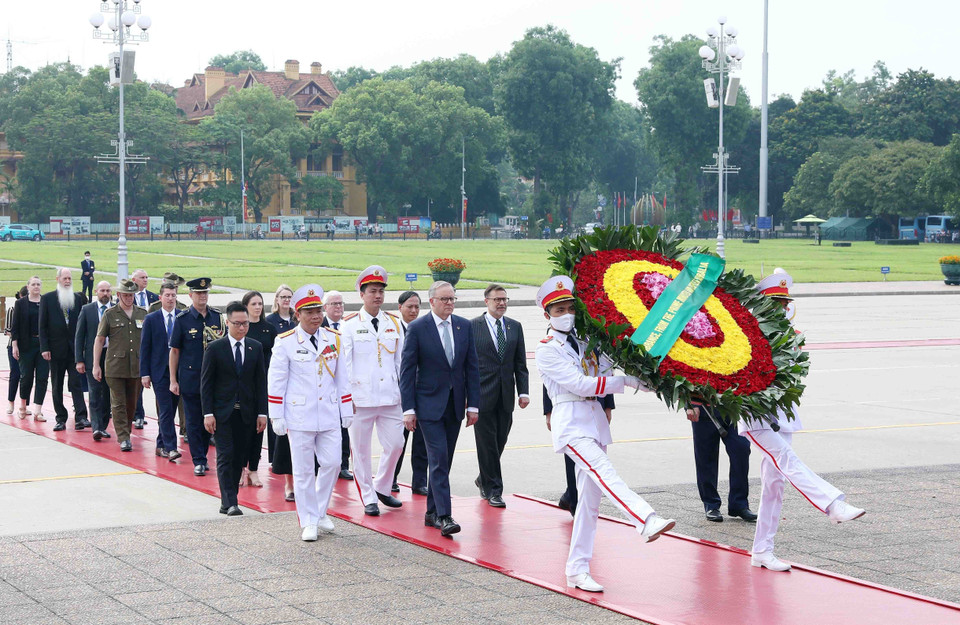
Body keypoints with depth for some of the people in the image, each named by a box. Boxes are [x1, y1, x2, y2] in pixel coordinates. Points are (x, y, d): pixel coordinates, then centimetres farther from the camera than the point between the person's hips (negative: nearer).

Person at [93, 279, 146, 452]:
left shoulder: (143, 314, 10)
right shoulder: (110, 314, 2)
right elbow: (99, 340, 4)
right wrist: (96, 366, -1)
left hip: (137, 367, 3)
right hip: (115, 366, -3)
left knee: (132, 404, 9)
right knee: (118, 404, -5)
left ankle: (124, 434, 24)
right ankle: (123, 439, -5)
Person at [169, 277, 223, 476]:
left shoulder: (217, 317, 6)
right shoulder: (182, 319, -3)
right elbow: (174, 350, -1)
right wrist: (173, 380, -3)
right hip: (190, 379, -3)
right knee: (194, 421, 0)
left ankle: (203, 455, 23)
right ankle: (198, 461, 6)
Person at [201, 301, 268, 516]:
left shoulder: (256, 348, 7)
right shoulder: (214, 348, -3)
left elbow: (261, 382, 8)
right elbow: (206, 383, -2)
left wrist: (262, 412, 2)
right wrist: (208, 413, -9)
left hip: (246, 413, 3)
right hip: (223, 412, -3)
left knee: (240, 458, 5)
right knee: (226, 456, -8)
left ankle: (228, 501, 13)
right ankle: (230, 503, -10)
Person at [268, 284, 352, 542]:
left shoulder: (334, 339, 7)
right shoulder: (285, 342, -5)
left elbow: (342, 377, 12)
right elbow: (275, 381, -2)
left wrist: (347, 410, 11)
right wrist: (276, 417, -4)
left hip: (329, 415, 3)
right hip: (300, 417, -3)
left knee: (331, 463, 1)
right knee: (304, 470, 2)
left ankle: (320, 512, 21)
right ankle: (309, 522, 11)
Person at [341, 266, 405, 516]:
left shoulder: (394, 323, 10)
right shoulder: (350, 325, -1)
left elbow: (401, 359, 14)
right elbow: (344, 362, -2)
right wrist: (347, 394, -8)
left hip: (390, 397, 3)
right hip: (360, 398, -3)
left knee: (395, 444, 1)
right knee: (361, 449, 2)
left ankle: (381, 488, 23)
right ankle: (368, 498, 14)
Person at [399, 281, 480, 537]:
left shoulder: (464, 326, 6)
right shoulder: (417, 328, -7)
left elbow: (472, 367, 8)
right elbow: (407, 370, -6)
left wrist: (473, 404, 3)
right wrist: (408, 409, -10)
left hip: (455, 405, 5)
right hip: (429, 404, -5)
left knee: (443, 461, 10)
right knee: (439, 459, -12)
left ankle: (432, 513, 20)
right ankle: (444, 516, -14)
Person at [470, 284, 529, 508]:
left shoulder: (515, 326, 11)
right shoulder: (472, 327, -2)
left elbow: (520, 363, 12)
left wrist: (523, 391, 3)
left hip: (506, 396, 4)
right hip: (483, 395, -4)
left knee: (499, 442, 10)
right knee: (487, 444, -1)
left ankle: (484, 479, 31)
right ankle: (493, 490, 6)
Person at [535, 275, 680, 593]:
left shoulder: (584, 344, 18)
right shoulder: (547, 350, -3)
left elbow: (608, 370, 14)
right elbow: (581, 385, -13)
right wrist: (626, 381, -17)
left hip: (595, 421, 7)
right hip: (571, 422, -7)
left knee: (590, 500, 6)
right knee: (605, 474, -29)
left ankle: (577, 572, 11)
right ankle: (648, 522, -50)